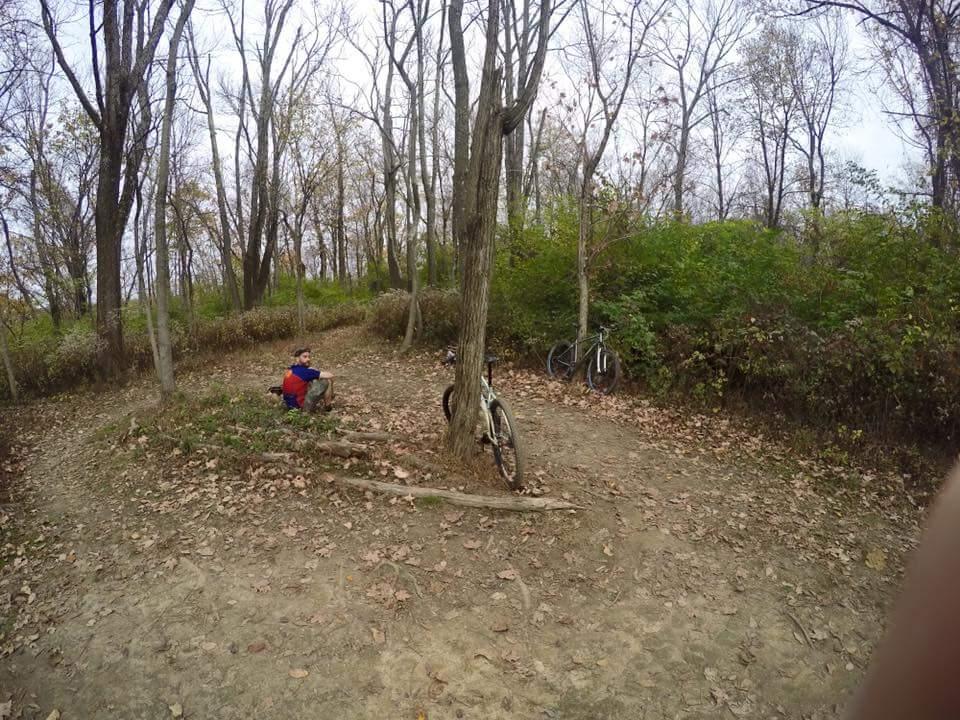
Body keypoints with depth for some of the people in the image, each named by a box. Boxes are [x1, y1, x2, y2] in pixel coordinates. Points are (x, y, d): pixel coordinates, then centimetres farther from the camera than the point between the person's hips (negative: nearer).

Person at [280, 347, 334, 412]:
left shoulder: (289, 370, 6)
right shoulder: (304, 371, -19)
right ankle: (327, 406, 5)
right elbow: (329, 376, -19)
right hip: (301, 406, -9)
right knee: (327, 381, -11)